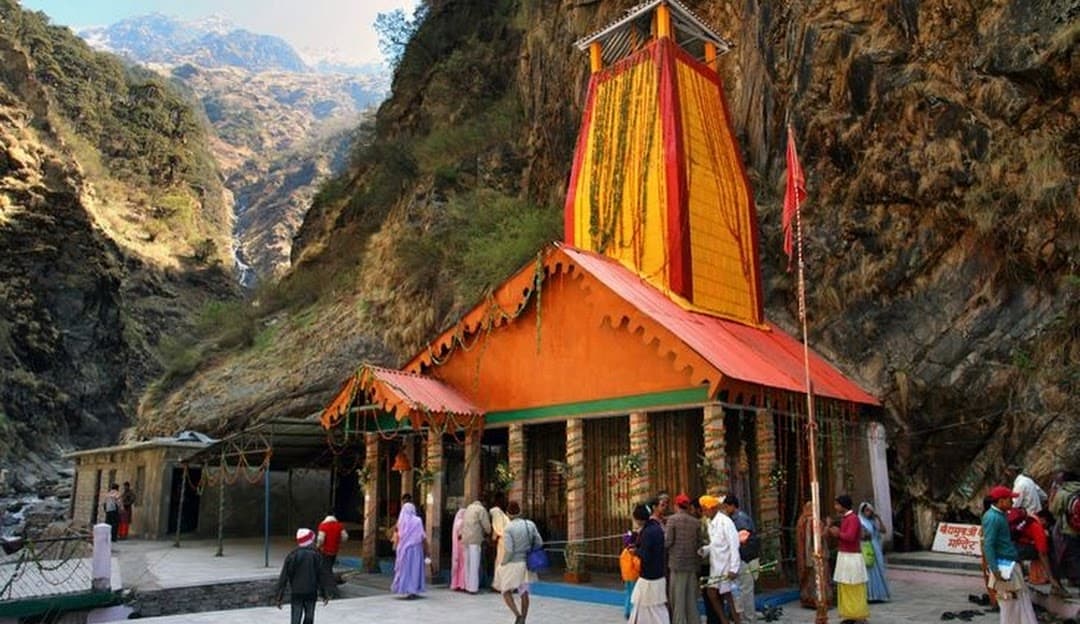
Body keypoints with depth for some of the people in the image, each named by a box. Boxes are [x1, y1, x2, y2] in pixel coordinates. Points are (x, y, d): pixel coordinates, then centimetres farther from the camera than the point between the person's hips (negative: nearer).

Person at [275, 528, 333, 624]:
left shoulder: (292, 556, -5)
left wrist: (279, 596, 0)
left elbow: (284, 576, -6)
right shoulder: (316, 555, -5)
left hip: (296, 593, 0)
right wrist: (325, 593, 5)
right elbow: (322, 575, -3)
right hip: (311, 593, 0)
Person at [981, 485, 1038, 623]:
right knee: (1009, 601, 0)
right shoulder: (992, 517, -20)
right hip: (1003, 565, -10)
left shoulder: (1001, 515, 11)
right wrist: (994, 569, -24)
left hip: (1011, 562, 10)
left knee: (1022, 597, 15)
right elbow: (988, 545, -22)